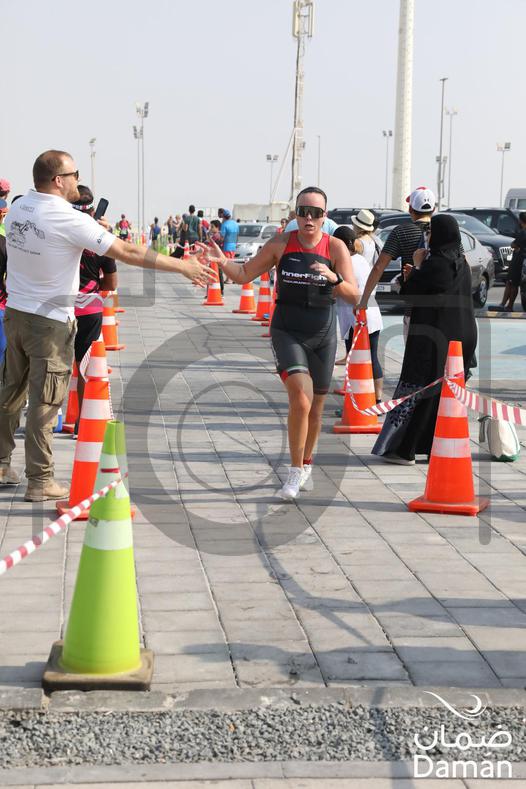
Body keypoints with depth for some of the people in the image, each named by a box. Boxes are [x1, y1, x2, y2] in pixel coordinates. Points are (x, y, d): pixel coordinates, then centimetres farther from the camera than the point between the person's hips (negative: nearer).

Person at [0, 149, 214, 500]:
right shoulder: (69, 220, -19)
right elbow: (129, 253, -18)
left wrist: (92, 230, 7)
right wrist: (184, 266, -12)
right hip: (50, 323, -7)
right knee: (45, 404, 0)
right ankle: (40, 481, 7)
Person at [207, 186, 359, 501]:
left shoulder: (336, 247, -6)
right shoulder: (281, 243, -4)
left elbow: (354, 296, -12)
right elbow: (245, 274, 4)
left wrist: (334, 278, -31)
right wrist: (222, 262, -16)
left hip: (323, 334, 2)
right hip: (287, 331, -1)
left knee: (315, 408, 13)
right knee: (301, 398, -22)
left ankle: (306, 464, 37)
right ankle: (296, 472, -10)